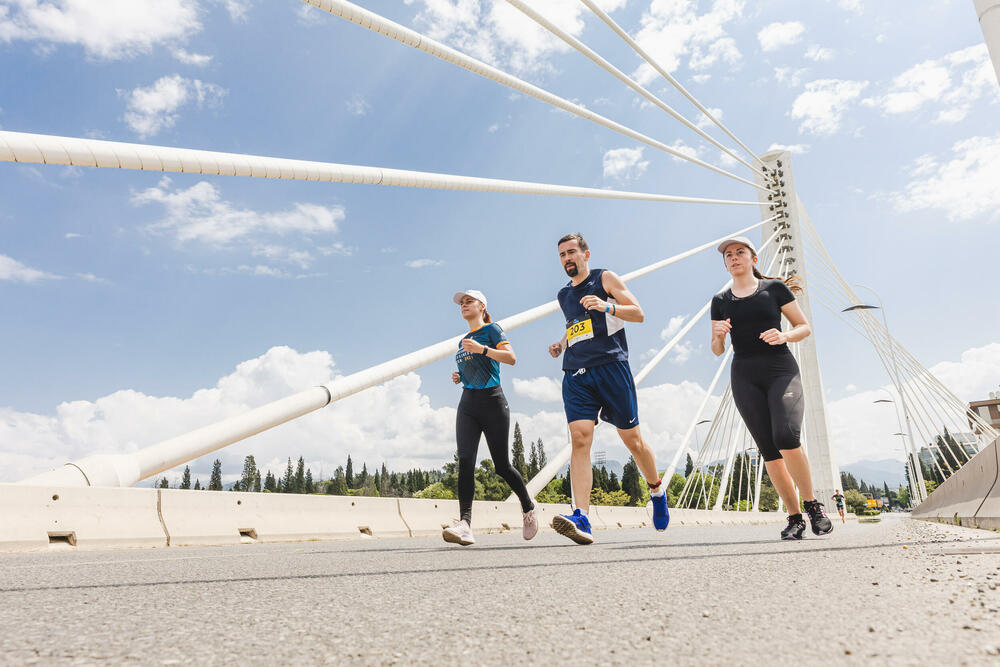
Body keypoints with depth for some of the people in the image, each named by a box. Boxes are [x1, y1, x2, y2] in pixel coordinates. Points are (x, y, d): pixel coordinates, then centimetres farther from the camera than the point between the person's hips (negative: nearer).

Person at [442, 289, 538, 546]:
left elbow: (511, 357, -14)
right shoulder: (463, 341, 22)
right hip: (467, 403, 6)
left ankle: (528, 507, 25)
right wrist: (459, 377, 12)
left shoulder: (491, 329, 2)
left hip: (492, 401, -6)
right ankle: (465, 524, -22)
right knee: (465, 461, -14)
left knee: (502, 465, 0)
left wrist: (482, 349, -25)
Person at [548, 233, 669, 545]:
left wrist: (607, 307, -16)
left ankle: (657, 490, 31)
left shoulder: (605, 278, 7)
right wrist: (561, 343, 16)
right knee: (580, 439, -14)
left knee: (632, 439, 3)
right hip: (575, 374, 4)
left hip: (610, 365, -4)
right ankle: (581, 518, -21)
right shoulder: (563, 295, 22)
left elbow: (638, 313, 1)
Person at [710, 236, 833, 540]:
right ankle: (794, 517, 7)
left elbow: (804, 326, 9)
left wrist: (784, 336, -12)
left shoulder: (775, 288, 7)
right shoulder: (720, 301, 13)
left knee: (786, 437, -22)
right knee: (768, 449, -3)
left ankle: (812, 503, -1)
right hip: (745, 376, 3)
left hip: (781, 370, -2)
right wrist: (718, 335, -8)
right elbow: (717, 350, 15)